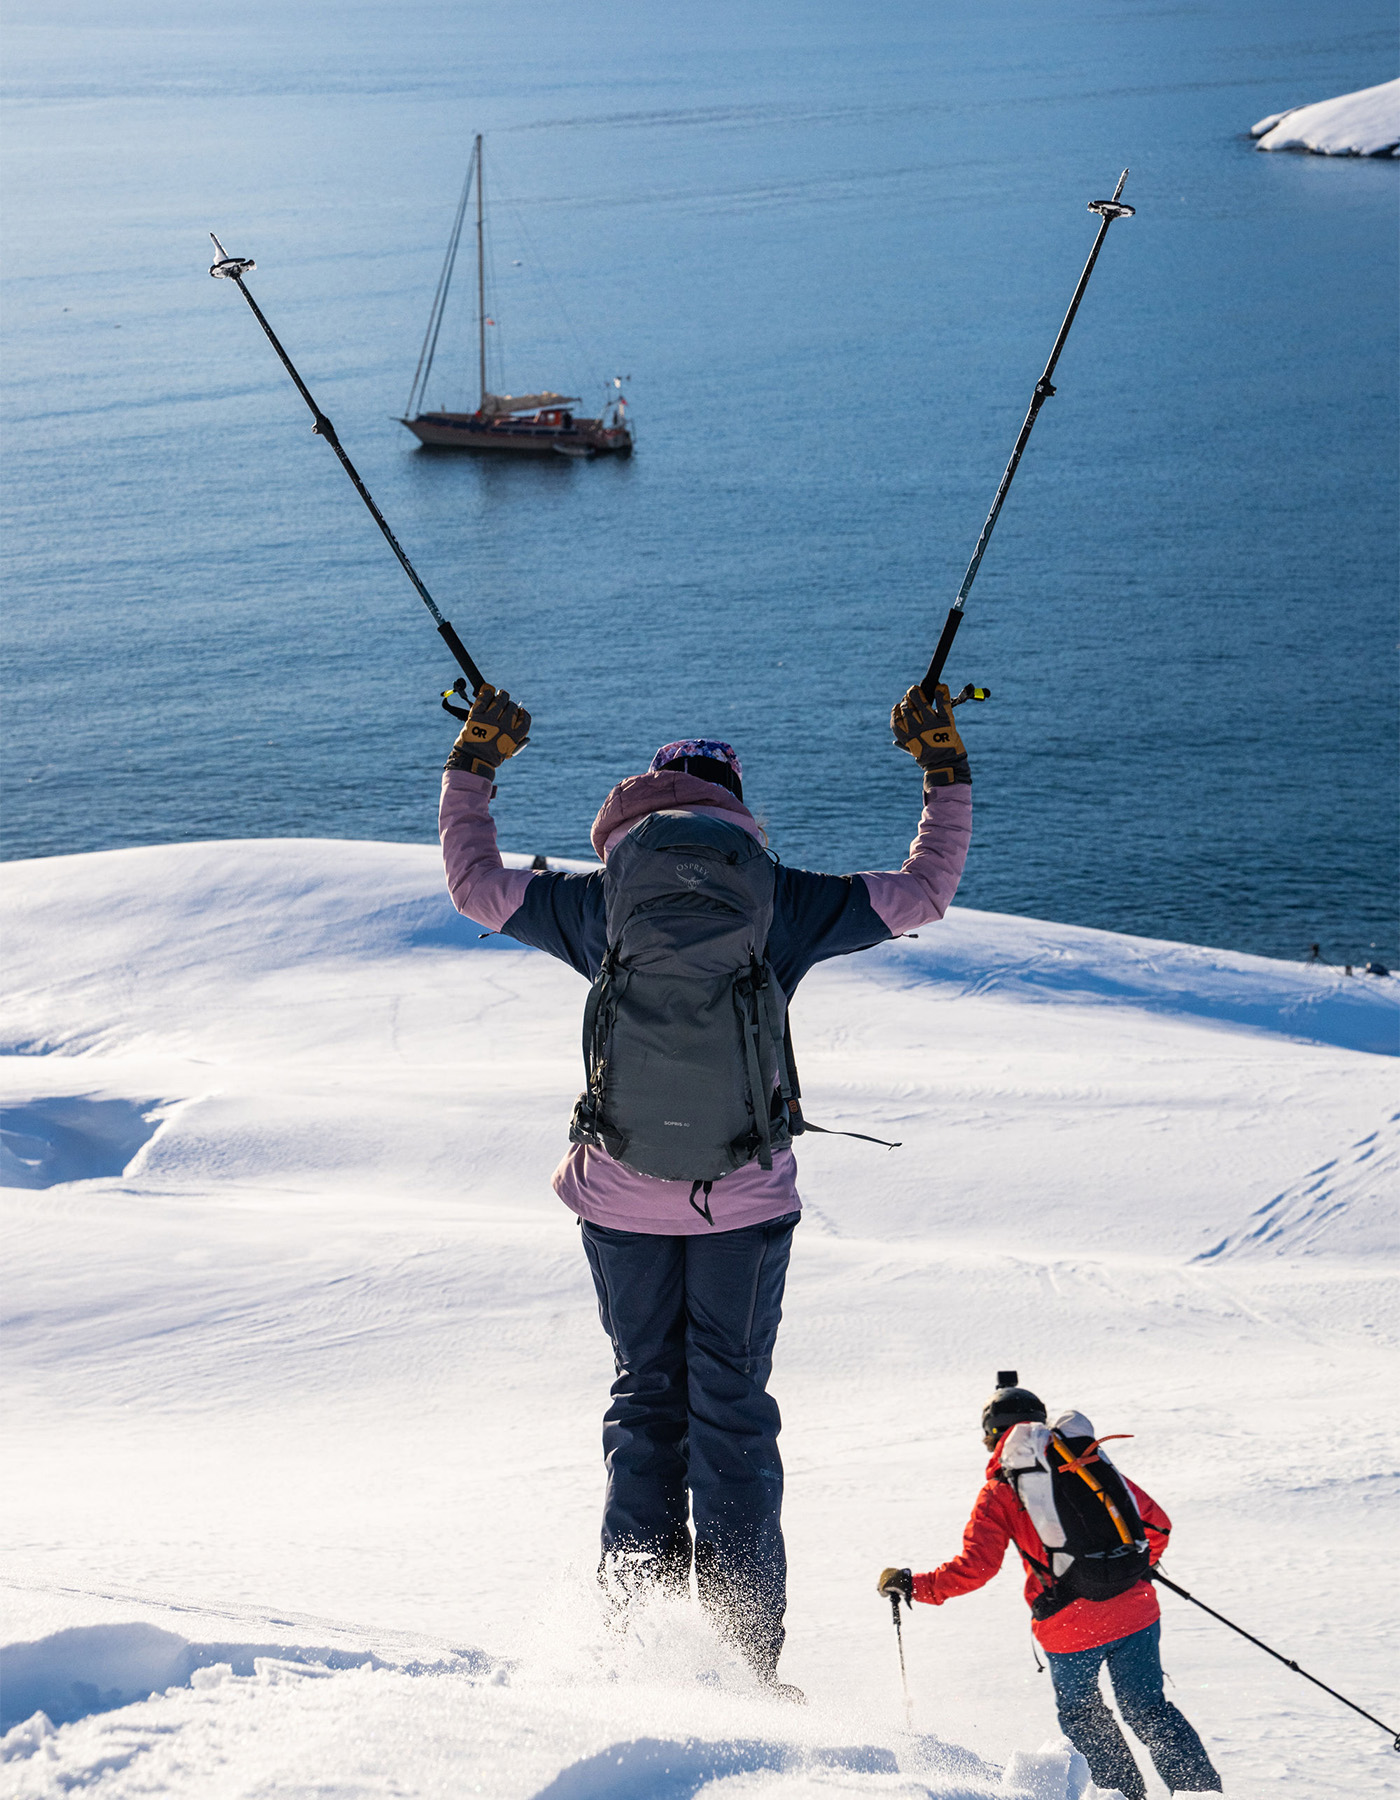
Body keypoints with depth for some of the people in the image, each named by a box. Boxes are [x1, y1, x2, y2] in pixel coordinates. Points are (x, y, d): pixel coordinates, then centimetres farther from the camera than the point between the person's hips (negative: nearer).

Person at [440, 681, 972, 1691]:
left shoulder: (599, 901, -1)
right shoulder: (784, 900, -3)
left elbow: (475, 883, 12)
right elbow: (925, 893, 6)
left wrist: (475, 763, 22)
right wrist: (945, 772, 16)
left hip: (623, 1197, 1)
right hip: (748, 1198, -1)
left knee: (646, 1399, 16)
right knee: (733, 1408, 7)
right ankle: (746, 1654, 6)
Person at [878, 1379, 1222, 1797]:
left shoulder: (999, 1492, -2)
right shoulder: (1087, 1461, 8)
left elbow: (974, 1568, -9)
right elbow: (1154, 1523, 9)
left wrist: (913, 1585, 4)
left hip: (1070, 1629, -3)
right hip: (1134, 1612, 3)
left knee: (1080, 1715, 23)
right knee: (1148, 1709, 18)